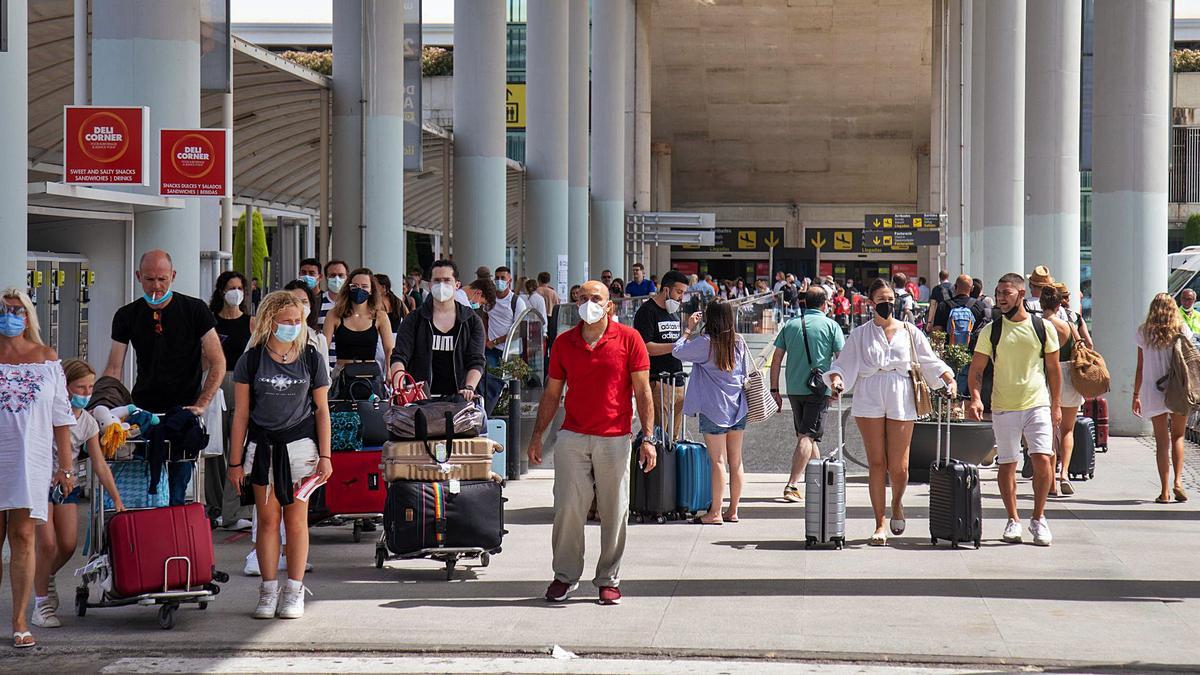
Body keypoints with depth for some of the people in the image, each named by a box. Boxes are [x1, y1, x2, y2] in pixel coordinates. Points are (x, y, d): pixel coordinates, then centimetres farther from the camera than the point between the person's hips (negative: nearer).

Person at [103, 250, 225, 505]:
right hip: (142, 411, 2)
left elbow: (218, 363, -2)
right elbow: (113, 370, 6)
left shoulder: (195, 310, 0)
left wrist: (201, 405, -13)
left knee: (176, 493, -7)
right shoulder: (127, 316, 7)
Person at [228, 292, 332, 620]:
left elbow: (322, 410, 7)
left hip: (300, 444, 0)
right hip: (262, 445, 0)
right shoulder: (251, 360, 0)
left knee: (296, 520, 2)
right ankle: (269, 590, 10)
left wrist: (325, 456, 1)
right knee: (267, 518, 1)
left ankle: (294, 591, 10)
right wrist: (235, 461, 1)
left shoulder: (310, 358, 3)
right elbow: (241, 414, 3)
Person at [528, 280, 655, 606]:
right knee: (567, 509, -2)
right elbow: (551, 393, 15)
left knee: (614, 512, 2)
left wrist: (648, 438, -4)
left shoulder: (629, 339, 1)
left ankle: (609, 579, 13)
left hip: (614, 438, -2)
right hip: (572, 437, 2)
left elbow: (642, 391, 1)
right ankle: (565, 576, 10)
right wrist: (537, 435, 10)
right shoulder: (564, 343, 9)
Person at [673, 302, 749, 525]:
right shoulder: (739, 342, 5)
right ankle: (733, 510, 15)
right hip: (738, 407, 6)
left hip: (714, 409, -6)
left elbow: (677, 351, -7)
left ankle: (716, 512, -2)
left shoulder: (705, 342, -13)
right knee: (736, 461, 8)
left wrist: (689, 329, 4)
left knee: (718, 461, -4)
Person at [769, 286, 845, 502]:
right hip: (818, 388, -4)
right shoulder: (830, 325, -1)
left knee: (805, 435, 17)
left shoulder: (790, 325, 8)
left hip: (794, 388, 4)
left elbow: (776, 359, 6)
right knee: (807, 436, -6)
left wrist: (774, 389, 10)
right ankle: (792, 485, -17)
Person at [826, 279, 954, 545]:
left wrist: (949, 380, -3)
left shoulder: (909, 332, 12)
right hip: (869, 400, 0)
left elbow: (930, 361, 12)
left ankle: (897, 503, 29)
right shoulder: (860, 334, 10)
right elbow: (844, 364, 6)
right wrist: (836, 379, -15)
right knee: (876, 463, -3)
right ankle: (880, 524, 4)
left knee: (898, 466, -3)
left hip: (901, 400, 0)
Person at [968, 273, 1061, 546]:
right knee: (1007, 464, 5)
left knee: (1043, 460, -10)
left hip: (1038, 404, -1)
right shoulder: (991, 331, 2)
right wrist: (976, 397, -15)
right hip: (1003, 408, 1)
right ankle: (1013, 521, 17)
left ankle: (1038, 519, 5)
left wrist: (1056, 405, 8)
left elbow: (1053, 368, 10)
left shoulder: (1043, 328, 2)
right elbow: (976, 369, 2)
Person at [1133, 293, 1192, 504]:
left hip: (1153, 392, 1)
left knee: (1161, 441, 5)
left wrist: (1136, 395, 10)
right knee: (1178, 436, 14)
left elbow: (1140, 367, 4)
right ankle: (1178, 481, -2)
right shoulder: (1181, 330, -1)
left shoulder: (1144, 332, 2)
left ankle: (1165, 490, 1)